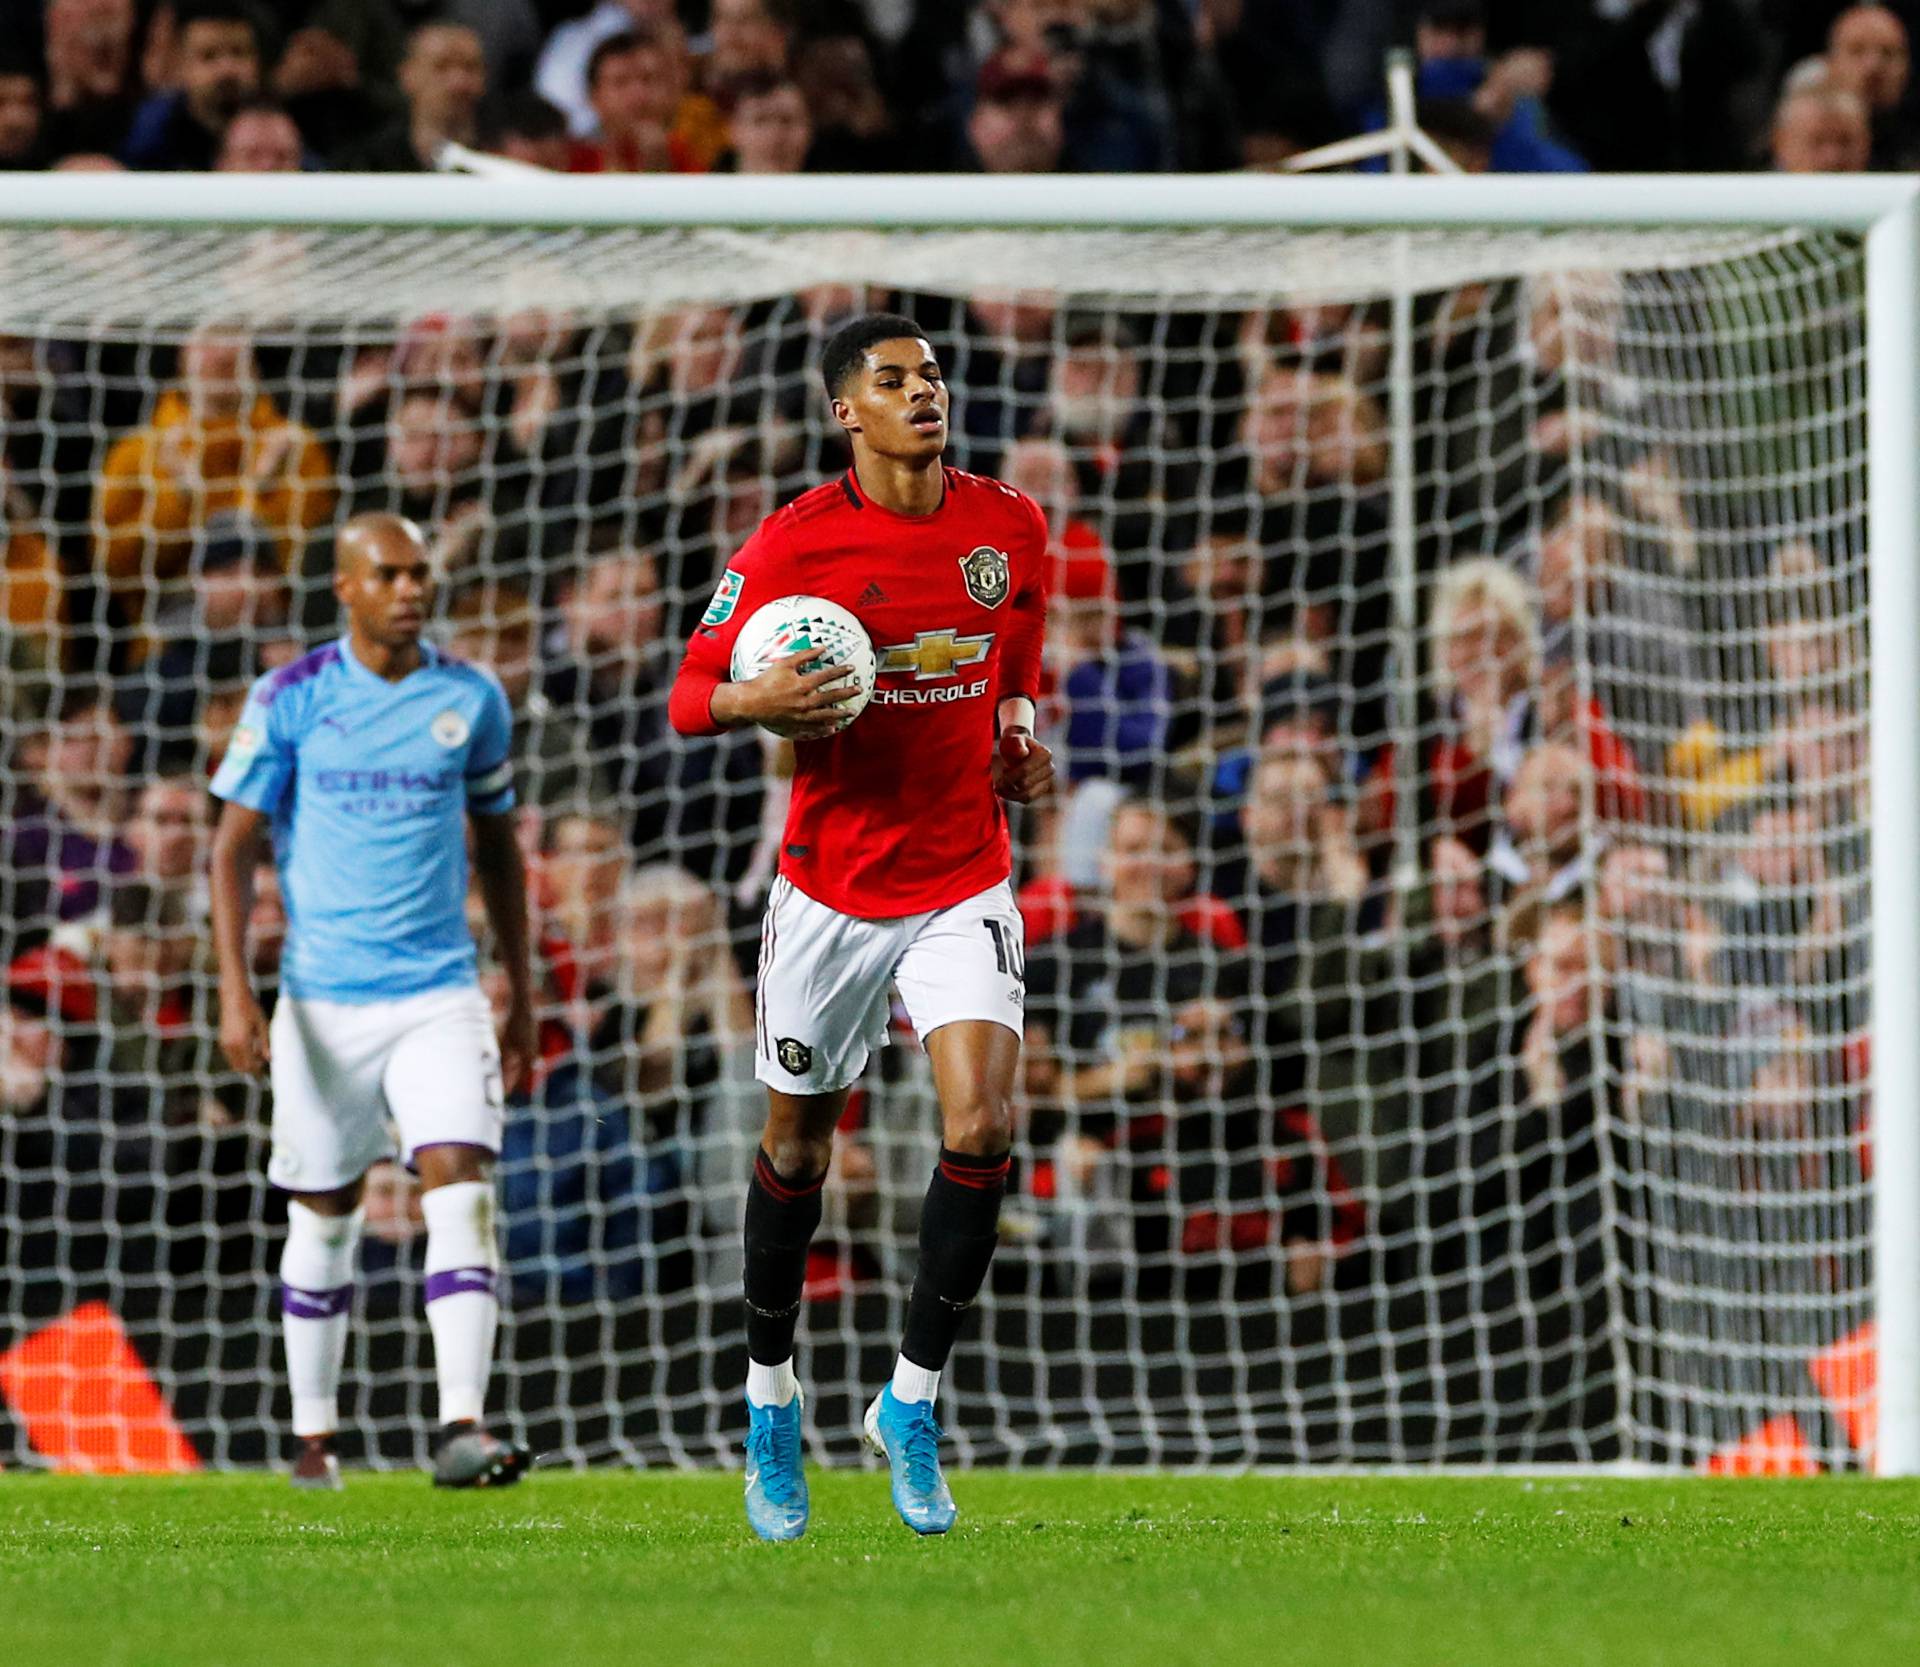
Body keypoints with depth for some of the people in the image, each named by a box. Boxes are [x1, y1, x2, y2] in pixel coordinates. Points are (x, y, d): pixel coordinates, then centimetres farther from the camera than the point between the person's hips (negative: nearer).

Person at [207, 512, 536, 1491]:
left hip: (440, 995, 1)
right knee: (323, 1217, 9)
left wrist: (522, 997, 17)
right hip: (324, 998, -1)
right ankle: (314, 1436, 23)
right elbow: (233, 847, -1)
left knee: (461, 1189, -16)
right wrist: (235, 992, -12)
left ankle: (461, 1427, -22)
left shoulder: (472, 701, 5)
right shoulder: (289, 701, -2)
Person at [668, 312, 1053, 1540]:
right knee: (800, 1144, 9)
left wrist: (1021, 735, 4)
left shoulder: (1012, 527, 2)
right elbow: (691, 696, -6)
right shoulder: (796, 543, -10)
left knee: (984, 1123, -16)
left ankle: (913, 1402, -3)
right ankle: (771, 1388, 30)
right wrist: (758, 701, -27)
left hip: (964, 880, 2)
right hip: (831, 886, -2)